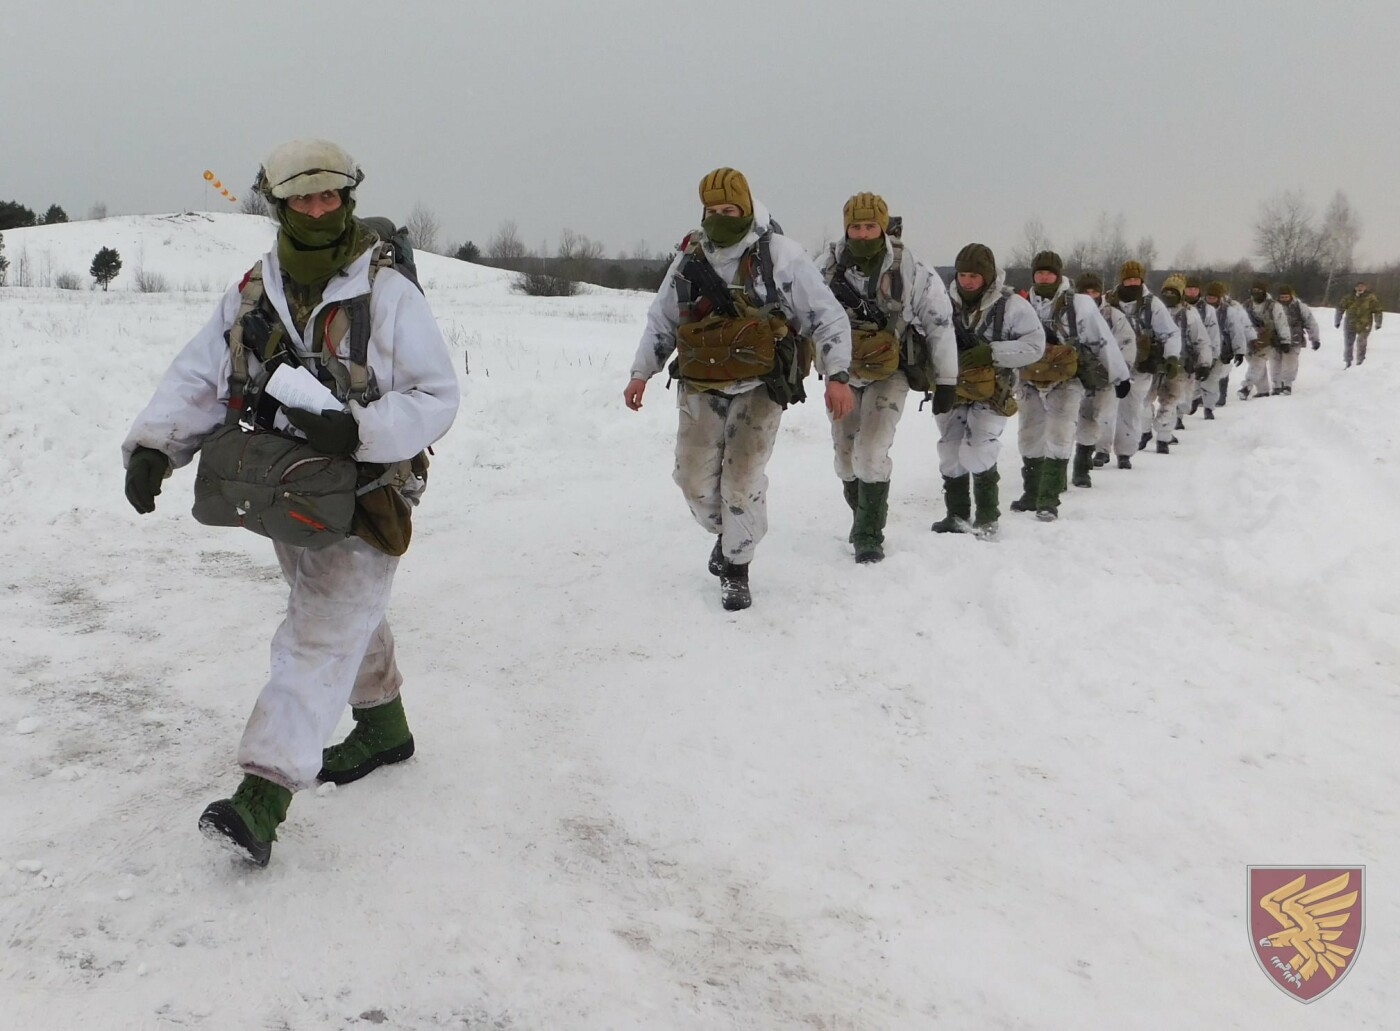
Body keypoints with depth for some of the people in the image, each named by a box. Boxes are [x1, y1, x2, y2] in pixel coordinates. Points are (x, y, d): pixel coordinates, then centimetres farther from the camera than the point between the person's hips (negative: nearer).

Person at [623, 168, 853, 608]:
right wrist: (641, 373, 10)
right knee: (695, 479, 4)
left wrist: (837, 375, -15)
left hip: (758, 388, -4)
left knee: (742, 481, -7)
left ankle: (736, 567, 13)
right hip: (701, 388, 4)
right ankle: (726, 532, 34)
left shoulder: (782, 255, -7)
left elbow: (828, 317, -4)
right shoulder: (689, 259, 5)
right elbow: (661, 321, 17)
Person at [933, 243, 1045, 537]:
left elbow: (1035, 345, -11)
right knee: (950, 454, 9)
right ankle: (957, 514, 24)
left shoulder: (1012, 305, -11)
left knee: (976, 452, -15)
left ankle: (987, 515, 3)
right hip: (953, 389, 4)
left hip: (992, 391, -4)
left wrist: (992, 352, -22)